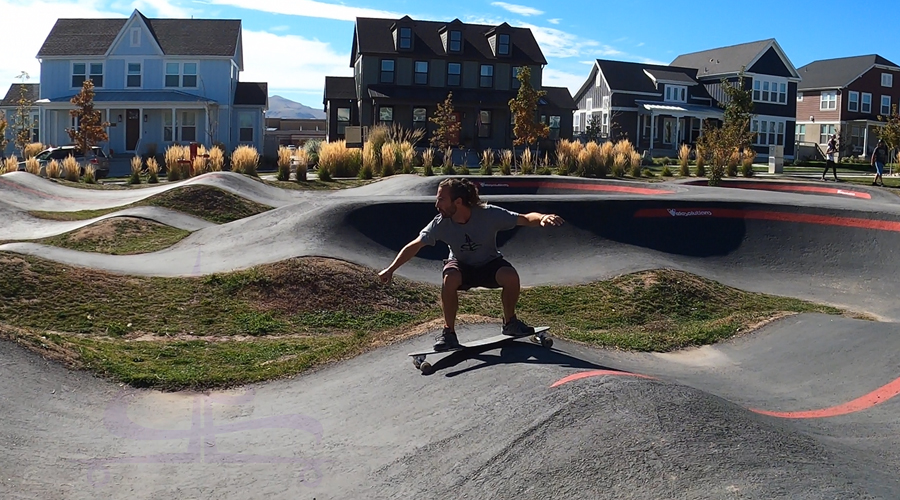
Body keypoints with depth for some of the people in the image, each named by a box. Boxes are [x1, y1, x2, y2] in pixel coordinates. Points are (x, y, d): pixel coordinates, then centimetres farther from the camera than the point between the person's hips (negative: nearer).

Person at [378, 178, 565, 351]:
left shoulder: (489, 214, -27)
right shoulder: (440, 224, -20)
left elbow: (525, 218, -26)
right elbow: (414, 246, -12)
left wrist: (542, 218, -48)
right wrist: (390, 270, -15)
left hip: (489, 264, 0)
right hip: (461, 266, 0)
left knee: (511, 276, -31)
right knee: (449, 278, -35)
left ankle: (510, 322, -2)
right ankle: (449, 332, -16)